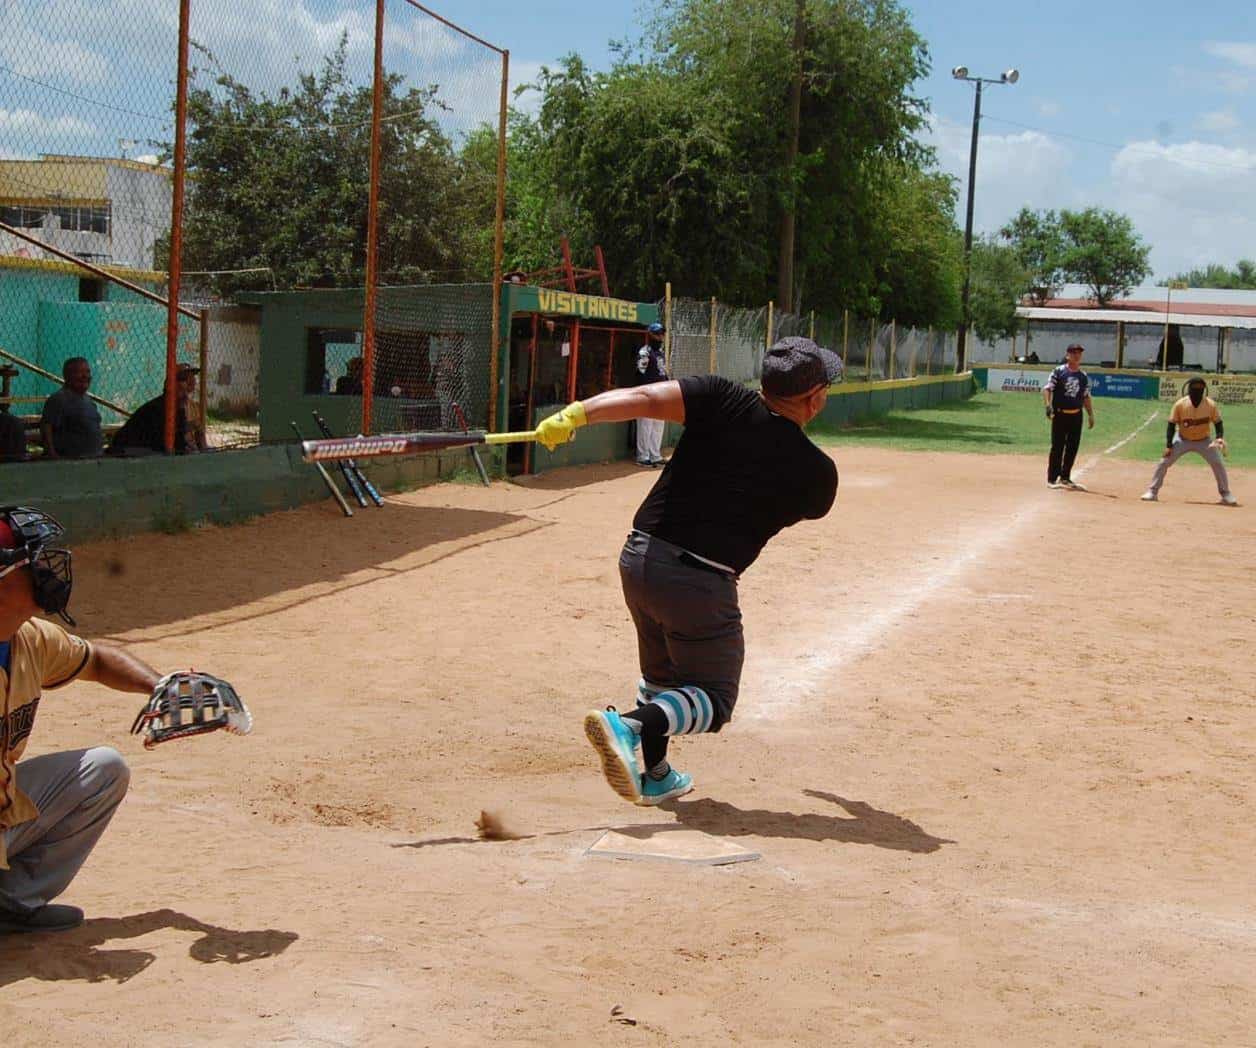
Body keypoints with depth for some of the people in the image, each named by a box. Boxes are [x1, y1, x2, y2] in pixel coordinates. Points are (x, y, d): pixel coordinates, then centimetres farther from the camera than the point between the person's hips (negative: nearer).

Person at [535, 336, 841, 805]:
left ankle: (654, 775, 29)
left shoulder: (722, 401, 0)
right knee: (714, 699, 9)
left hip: (639, 559, 5)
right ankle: (630, 724, -17)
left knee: (661, 674, 28)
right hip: (702, 584, -5)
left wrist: (575, 413, -15)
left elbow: (645, 398, -13)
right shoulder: (818, 472, -2)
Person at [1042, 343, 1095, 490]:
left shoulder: (1084, 376, 10)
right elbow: (1047, 389, -10)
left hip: (1076, 416, 5)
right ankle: (1052, 479, 1)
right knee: (1057, 447, -4)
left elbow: (1086, 397, 16)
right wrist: (1048, 404, -26)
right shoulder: (1059, 372, -4)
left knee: (1073, 448, 8)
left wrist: (1091, 415, 10)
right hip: (1060, 414, -5)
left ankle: (1065, 477, 21)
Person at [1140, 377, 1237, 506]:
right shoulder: (1180, 404, -19)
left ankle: (1225, 495, 3)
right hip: (1182, 440, 0)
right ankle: (1152, 492, 1)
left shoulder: (1211, 405, -17)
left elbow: (1218, 423, -7)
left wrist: (1220, 438, -27)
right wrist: (1168, 446, -19)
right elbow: (1171, 425, -12)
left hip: (1203, 441, 0)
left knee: (1218, 464, -11)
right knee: (1163, 462, -11)